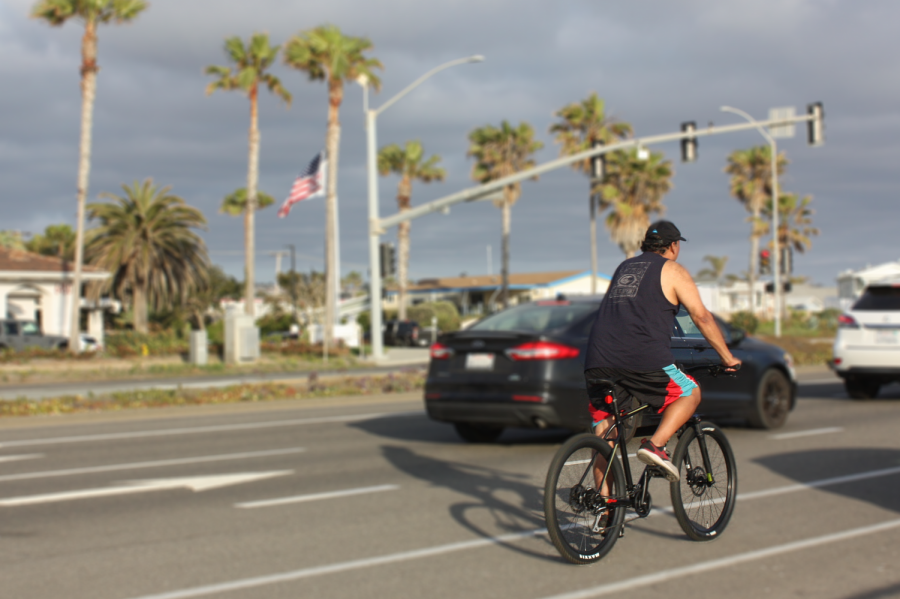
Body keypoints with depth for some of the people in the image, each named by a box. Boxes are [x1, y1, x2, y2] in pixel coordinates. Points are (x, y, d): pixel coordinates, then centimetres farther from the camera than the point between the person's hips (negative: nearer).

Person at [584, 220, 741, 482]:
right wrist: (728, 358, 12)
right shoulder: (673, 270, 11)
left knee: (603, 431, 13)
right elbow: (701, 316, 5)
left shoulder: (624, 267, 29)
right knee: (689, 393, 16)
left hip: (598, 360, 5)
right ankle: (655, 445, -3)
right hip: (644, 358, -5)